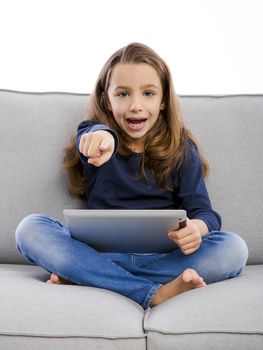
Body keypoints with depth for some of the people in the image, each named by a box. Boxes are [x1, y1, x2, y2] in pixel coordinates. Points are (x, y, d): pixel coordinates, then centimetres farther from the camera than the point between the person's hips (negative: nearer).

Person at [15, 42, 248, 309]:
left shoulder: (182, 151, 10)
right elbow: (91, 138, -19)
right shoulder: (94, 136, 7)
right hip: (101, 253, 0)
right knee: (30, 229, -23)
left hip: (162, 257, 1)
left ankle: (82, 277, -26)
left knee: (233, 248, -26)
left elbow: (204, 211, 2)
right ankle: (156, 293, -32)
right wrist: (101, 136, -46)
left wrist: (197, 227, -24)